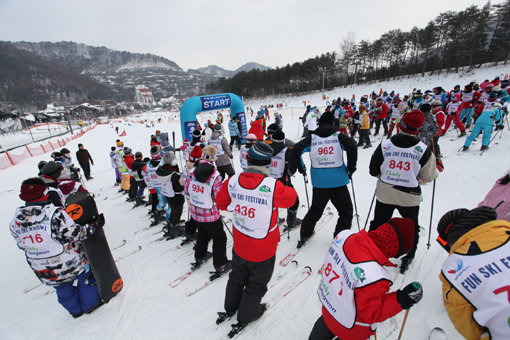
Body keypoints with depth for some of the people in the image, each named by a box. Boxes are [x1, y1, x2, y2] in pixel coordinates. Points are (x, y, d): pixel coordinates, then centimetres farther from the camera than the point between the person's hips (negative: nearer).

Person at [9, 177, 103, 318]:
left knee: (63, 290, 27)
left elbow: (22, 245, 5)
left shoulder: (15, 222, -8)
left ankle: (75, 310, 46)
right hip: (70, 263, -5)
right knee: (85, 279, 20)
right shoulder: (54, 213, -27)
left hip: (43, 272, 6)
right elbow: (74, 233, -24)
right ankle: (91, 303, 36)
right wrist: (93, 226, -11)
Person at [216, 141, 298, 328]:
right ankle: (246, 316, 49)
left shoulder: (233, 181, -18)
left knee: (237, 277, 32)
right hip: (263, 250, -4)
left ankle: (231, 307, 57)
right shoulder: (273, 187, -31)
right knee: (257, 285, 25)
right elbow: (291, 198, -10)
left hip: (239, 245, 5)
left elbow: (221, 201, -1)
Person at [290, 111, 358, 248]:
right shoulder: (338, 136, 0)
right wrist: (351, 167, -5)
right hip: (338, 181, -2)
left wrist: (297, 167, 6)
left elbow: (296, 149, -6)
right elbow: (352, 146, -16)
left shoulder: (312, 137, 4)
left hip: (318, 182, 3)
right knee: (345, 211, 17)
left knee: (315, 209, 22)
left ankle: (304, 235, 28)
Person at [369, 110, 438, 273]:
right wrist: (436, 169, 18)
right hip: (409, 196, 0)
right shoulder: (423, 149, -12)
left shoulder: (385, 144, -10)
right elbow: (429, 176, -3)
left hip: (385, 194, 1)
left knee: (378, 224, 19)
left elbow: (374, 170, -4)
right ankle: (407, 258, 34)